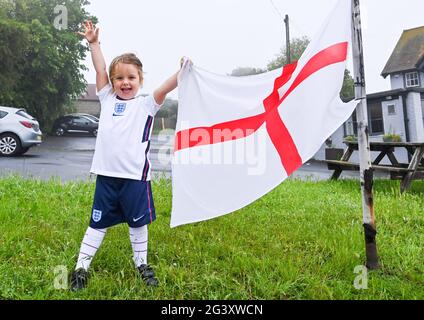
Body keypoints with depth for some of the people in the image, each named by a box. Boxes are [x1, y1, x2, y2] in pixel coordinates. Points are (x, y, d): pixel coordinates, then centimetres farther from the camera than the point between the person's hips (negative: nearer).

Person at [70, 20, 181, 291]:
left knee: (138, 223, 13)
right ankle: (81, 268, 28)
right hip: (107, 174, 3)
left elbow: (164, 89, -16)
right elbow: (100, 71, 9)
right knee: (98, 223, 15)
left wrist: (182, 73, -31)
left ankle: (142, 264, 32)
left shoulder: (146, 104, -1)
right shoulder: (108, 99, 9)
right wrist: (94, 43, 7)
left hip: (135, 176, -3)